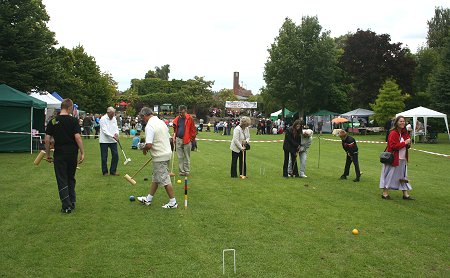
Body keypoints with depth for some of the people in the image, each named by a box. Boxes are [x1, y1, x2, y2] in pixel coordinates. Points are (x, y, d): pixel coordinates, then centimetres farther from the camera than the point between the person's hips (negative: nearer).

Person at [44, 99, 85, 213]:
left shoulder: (52, 121, 1)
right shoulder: (74, 120, -6)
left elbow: (47, 139, -1)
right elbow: (77, 137, -14)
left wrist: (48, 154, 9)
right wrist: (82, 153, -10)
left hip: (59, 154, 0)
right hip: (72, 153, 0)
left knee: (62, 180, 5)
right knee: (71, 178, 17)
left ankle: (66, 206, 3)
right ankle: (72, 202, 21)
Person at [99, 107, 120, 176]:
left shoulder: (114, 119, 11)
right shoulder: (103, 119, -10)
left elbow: (116, 127, 9)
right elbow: (105, 130, -17)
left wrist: (116, 133, -13)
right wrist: (113, 136, -26)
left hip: (113, 140, 5)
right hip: (104, 141, -5)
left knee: (115, 155, 2)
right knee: (104, 157, 2)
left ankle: (113, 171, 13)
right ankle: (105, 172, 15)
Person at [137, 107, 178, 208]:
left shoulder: (149, 126, -19)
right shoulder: (161, 122, 9)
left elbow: (149, 145, -27)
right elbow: (169, 138, 16)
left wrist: (144, 149, -6)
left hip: (160, 157, -10)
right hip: (166, 152, 10)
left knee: (165, 180, -1)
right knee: (155, 178, 17)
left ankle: (173, 202, 7)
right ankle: (148, 199, 28)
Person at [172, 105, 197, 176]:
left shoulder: (189, 119, -5)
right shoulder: (177, 119, 9)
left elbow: (193, 129, -3)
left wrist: (192, 138, -7)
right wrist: (174, 137, 9)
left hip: (187, 140, -4)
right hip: (178, 140, 5)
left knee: (187, 157, 3)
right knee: (180, 157, 8)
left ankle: (187, 171, 10)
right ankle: (181, 171, 14)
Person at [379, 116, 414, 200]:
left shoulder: (404, 133, 9)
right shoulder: (393, 133, -15)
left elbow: (407, 145, 20)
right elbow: (393, 146, -23)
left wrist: (408, 144, -3)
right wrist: (404, 143, -20)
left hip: (403, 159, 8)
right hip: (393, 159, -8)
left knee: (403, 177, 13)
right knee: (390, 175, 0)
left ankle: (406, 194, 20)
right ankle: (385, 194, 10)